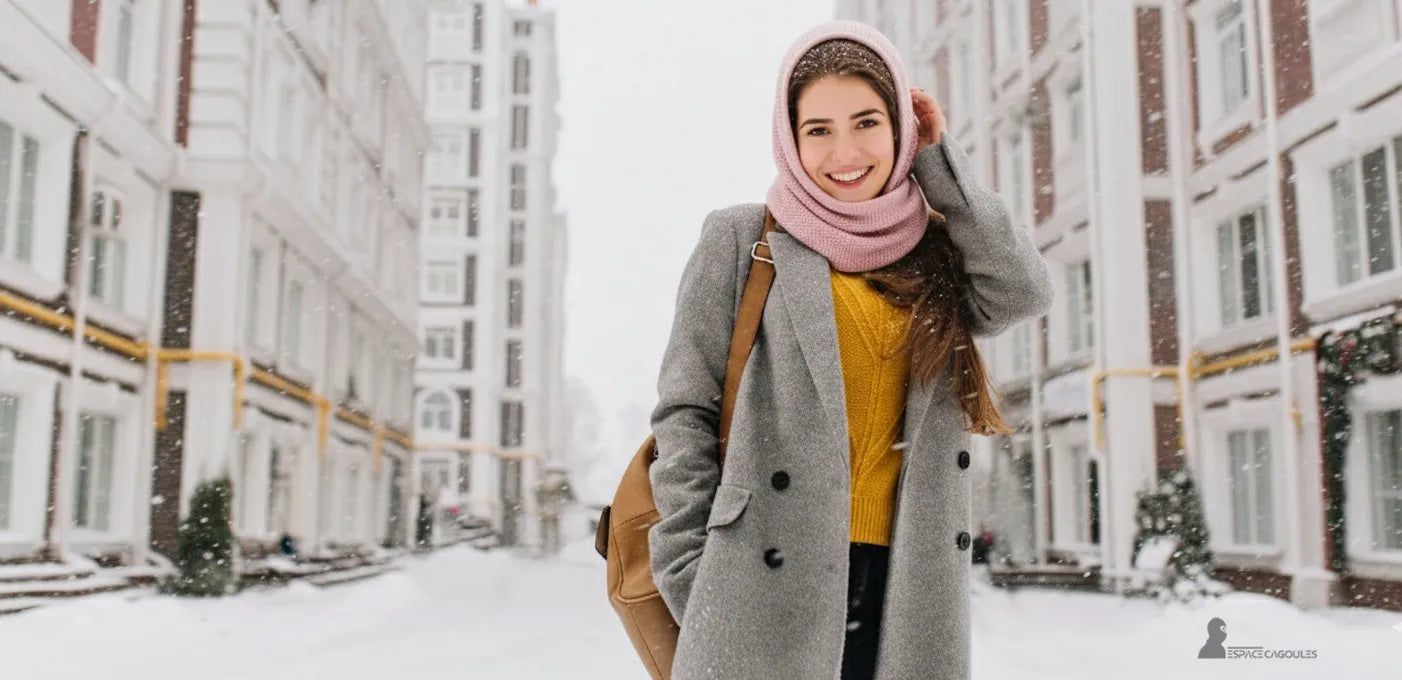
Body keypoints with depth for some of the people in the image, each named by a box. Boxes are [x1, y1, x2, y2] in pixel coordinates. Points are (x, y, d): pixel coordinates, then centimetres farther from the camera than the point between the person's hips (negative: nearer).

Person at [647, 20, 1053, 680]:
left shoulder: (933, 253, 11)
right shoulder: (740, 240, 1)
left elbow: (1025, 292, -8)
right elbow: (684, 414, -1)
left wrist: (936, 159, 0)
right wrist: (693, 586, -7)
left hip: (904, 589, 3)